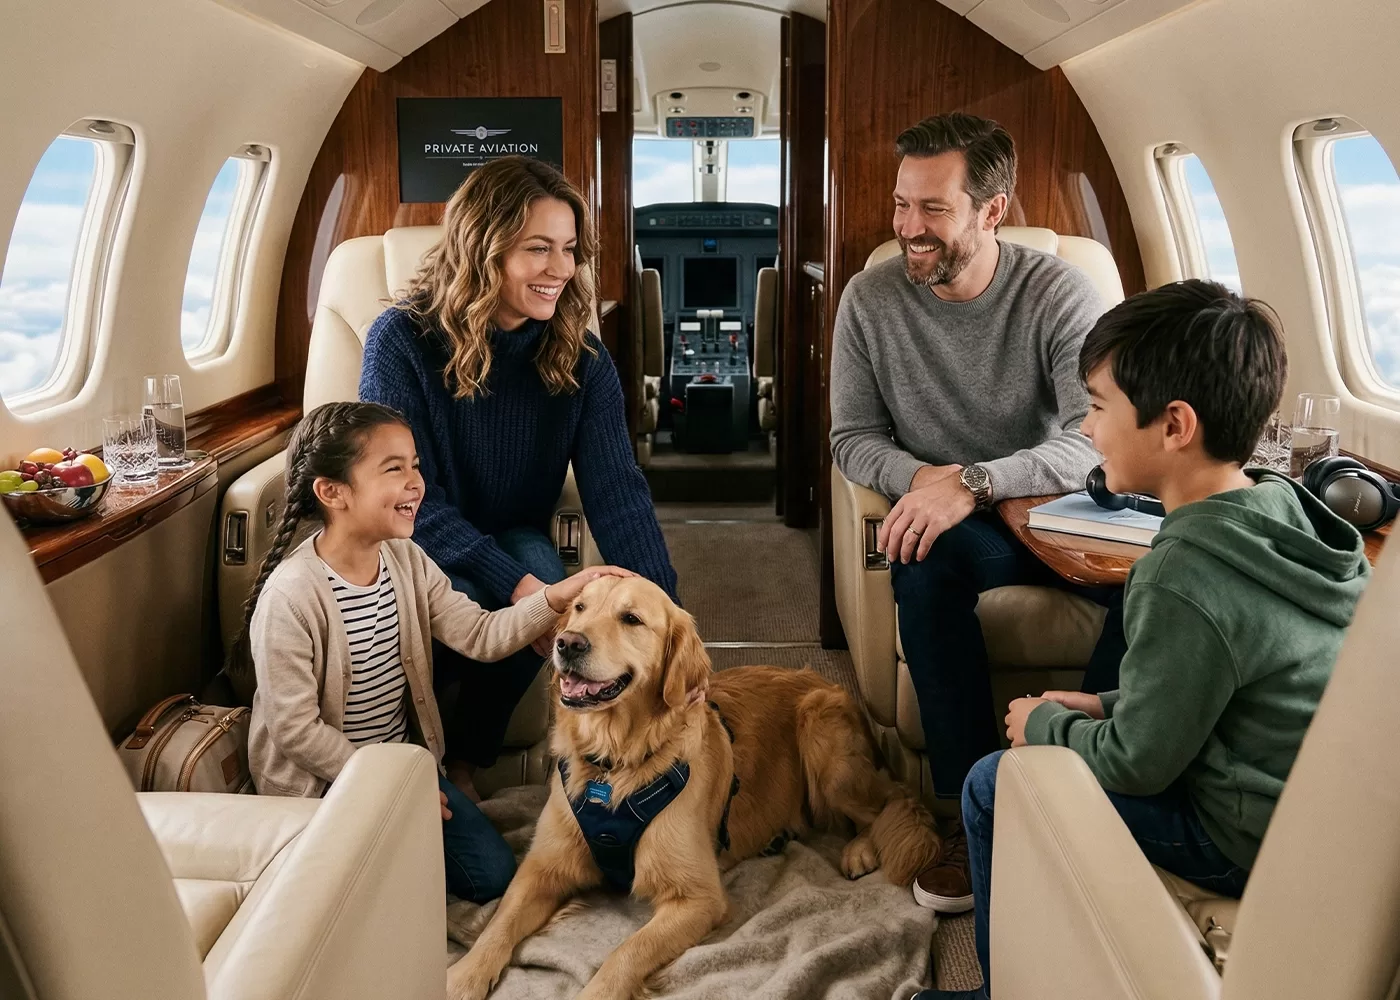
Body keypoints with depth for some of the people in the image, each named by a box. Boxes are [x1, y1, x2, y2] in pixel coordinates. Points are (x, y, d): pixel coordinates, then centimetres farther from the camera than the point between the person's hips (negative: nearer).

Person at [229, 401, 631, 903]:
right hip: (320, 782, -6)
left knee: (493, 874, 4)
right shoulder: (290, 595, -26)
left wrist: (557, 596, -23)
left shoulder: (407, 561, -4)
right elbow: (295, 728, -22)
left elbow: (480, 636, -7)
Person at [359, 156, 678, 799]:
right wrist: (513, 585, -34)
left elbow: (616, 489, -17)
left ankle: (462, 758, -5)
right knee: (455, 601, -35)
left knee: (543, 583, -30)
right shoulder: (403, 340, -19)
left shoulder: (580, 357, -9)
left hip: (514, 538, 3)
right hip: (413, 548, -3)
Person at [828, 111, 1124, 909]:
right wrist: (923, 477, -21)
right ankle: (975, 808, -23)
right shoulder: (871, 300, -2)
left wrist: (974, 481, -34)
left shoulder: (1061, 294, -9)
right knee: (924, 563, -35)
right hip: (950, 525, 1)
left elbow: (1100, 439, -20)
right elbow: (853, 438, 1)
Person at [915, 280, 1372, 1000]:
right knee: (1062, 734, 23)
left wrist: (1045, 725, -1)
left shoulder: (1183, 579, -29)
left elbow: (1137, 763, -18)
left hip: (1251, 845, -9)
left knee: (992, 788, 1)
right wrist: (1106, 706, 7)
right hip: (1322, 805, 9)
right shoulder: (1285, 508, -1)